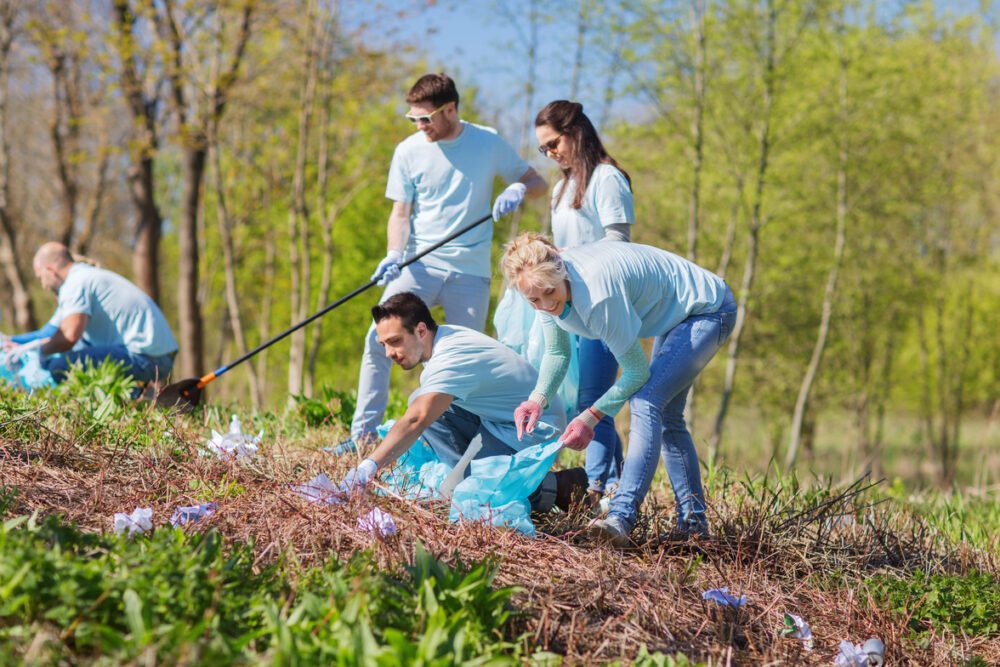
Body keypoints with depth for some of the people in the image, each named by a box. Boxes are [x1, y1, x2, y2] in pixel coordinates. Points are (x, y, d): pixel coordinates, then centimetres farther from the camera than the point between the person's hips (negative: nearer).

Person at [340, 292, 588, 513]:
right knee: (423, 403, 2)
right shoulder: (444, 337, 4)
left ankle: (557, 488, -11)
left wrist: (369, 466, -44)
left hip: (536, 432, -10)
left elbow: (416, 421, -39)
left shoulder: (451, 359, -26)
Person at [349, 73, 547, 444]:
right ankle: (363, 434, -10)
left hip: (471, 273, 0)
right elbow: (401, 211, 3)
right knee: (379, 340, -15)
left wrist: (517, 189, -14)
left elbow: (537, 183, 9)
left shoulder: (488, 143, 1)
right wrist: (394, 254, -15)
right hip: (419, 266, 0)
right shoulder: (408, 151, 1)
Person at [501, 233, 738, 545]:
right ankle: (693, 522, 27)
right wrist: (538, 398, -16)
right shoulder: (547, 282, -13)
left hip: (708, 311, -10)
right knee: (666, 416, 17)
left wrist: (591, 416, -20)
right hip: (676, 315, 10)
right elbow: (557, 354, 2)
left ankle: (621, 517, -33)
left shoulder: (597, 294, -38)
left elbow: (636, 372, -26)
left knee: (646, 401, -24)